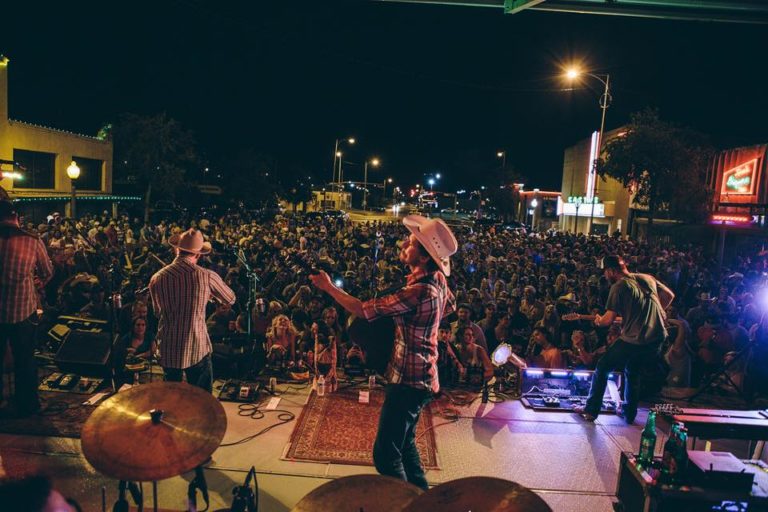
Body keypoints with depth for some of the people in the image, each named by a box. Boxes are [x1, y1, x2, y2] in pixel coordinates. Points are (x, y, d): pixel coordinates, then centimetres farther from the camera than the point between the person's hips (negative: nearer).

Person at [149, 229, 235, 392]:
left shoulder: (157, 278, -3)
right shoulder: (207, 276, -11)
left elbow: (158, 312, 14)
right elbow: (230, 299, 8)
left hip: (168, 350, 3)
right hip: (197, 349, -3)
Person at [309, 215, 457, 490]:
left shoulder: (418, 291, -28)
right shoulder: (437, 278, -1)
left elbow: (363, 309, -22)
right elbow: (450, 306, 22)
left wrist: (329, 287, -9)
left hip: (409, 379, -10)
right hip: (421, 375, 10)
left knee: (385, 453, -1)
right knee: (404, 443, 26)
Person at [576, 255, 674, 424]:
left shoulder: (618, 287, -11)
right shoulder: (647, 278, 9)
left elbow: (608, 320, -14)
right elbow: (669, 295, 17)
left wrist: (598, 321, 8)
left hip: (635, 339, -7)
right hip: (658, 336, 7)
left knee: (602, 368, 10)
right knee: (632, 371, 27)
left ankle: (591, 410, 13)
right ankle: (629, 413, 31)